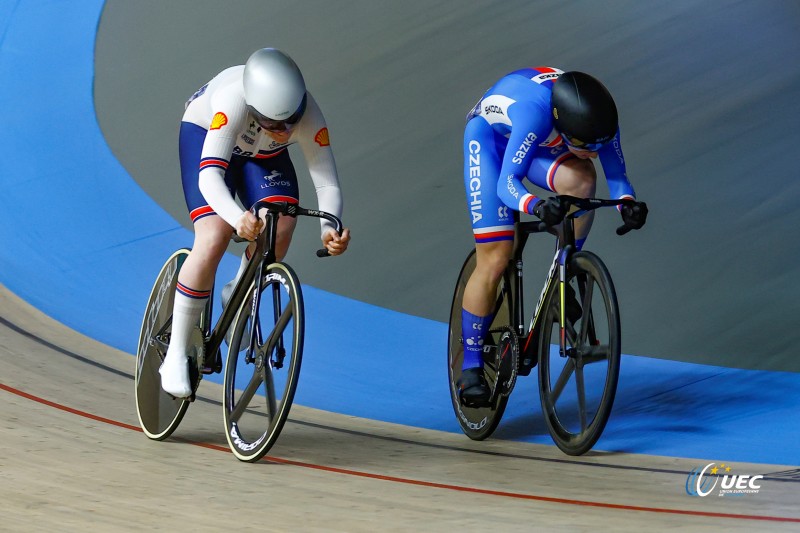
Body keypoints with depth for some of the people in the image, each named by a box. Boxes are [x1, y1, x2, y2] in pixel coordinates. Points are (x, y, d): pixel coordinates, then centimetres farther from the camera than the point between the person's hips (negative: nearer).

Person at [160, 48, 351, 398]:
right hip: (204, 133, -3)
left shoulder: (309, 118, -34)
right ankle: (176, 355, -11)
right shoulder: (233, 101, -43)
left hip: (263, 154, 3)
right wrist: (238, 218, -67)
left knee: (281, 226, -23)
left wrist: (330, 230, -53)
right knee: (214, 239, -23)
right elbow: (209, 175, -48)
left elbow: (327, 185, -32)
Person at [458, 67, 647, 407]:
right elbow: (506, 185, -41)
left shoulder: (599, 120, -28)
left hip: (541, 143, 4)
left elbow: (617, 175, -19)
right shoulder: (535, 113, -43)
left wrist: (628, 203, -41)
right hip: (489, 136, -4)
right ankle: (471, 368, 2)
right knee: (495, 260, -10)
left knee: (580, 179, -32)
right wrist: (535, 205, -61)